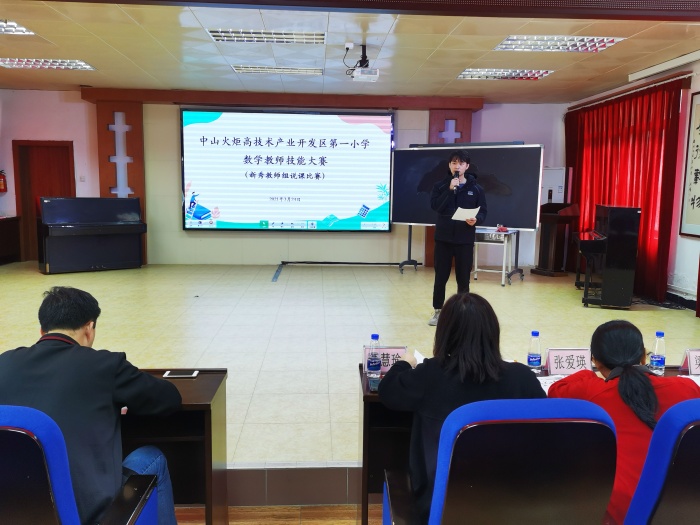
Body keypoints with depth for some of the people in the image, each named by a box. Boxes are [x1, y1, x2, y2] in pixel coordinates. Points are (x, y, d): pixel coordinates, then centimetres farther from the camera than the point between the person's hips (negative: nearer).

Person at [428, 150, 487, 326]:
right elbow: (435, 206, -12)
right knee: (441, 277, 6)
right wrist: (450, 190, -18)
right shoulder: (440, 186, 3)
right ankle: (437, 311, 18)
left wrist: (476, 220, -18)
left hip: (465, 239, 0)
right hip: (443, 238, 0)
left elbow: (483, 212, 3)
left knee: (463, 278, 5)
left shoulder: (476, 189, 3)